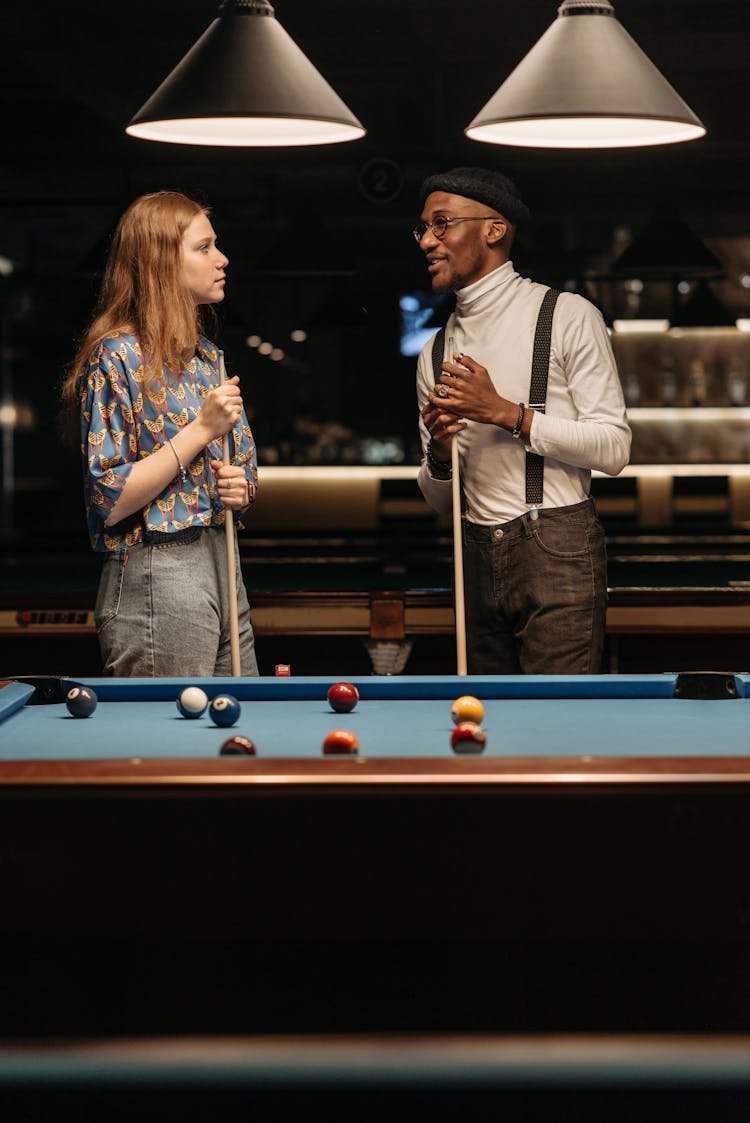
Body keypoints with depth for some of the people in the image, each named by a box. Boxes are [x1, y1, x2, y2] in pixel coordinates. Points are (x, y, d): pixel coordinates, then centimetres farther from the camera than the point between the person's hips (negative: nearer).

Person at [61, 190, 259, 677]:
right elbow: (109, 502, -16)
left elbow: (247, 469, 23)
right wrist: (202, 429, -17)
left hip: (222, 564, 8)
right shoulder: (118, 356, -10)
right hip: (157, 577, -8)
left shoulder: (208, 356, 14)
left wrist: (239, 489, -1)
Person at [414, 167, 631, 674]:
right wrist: (439, 456, -6)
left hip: (558, 554, -5)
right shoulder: (435, 353, 14)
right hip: (477, 557, 5)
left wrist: (506, 413, -14)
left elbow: (613, 447, -9)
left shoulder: (567, 316, -1)